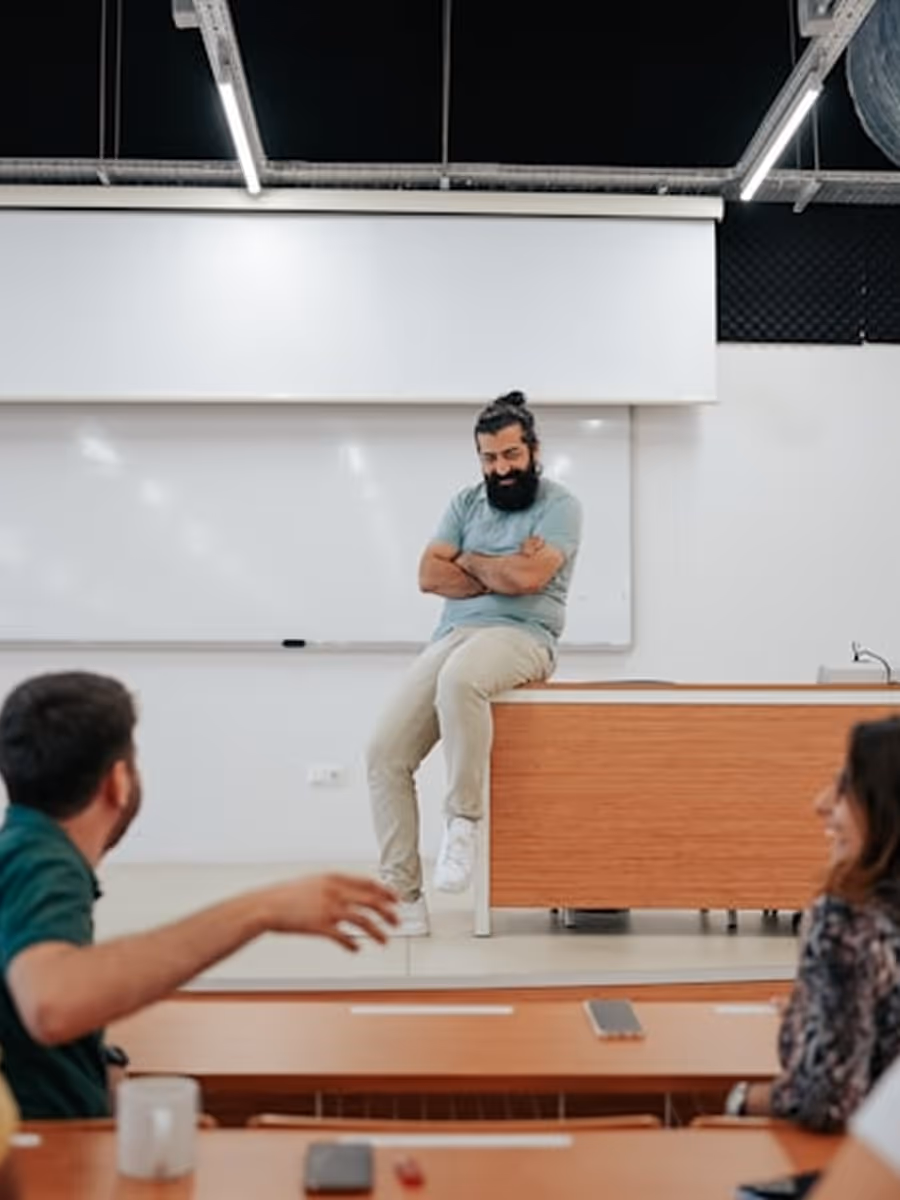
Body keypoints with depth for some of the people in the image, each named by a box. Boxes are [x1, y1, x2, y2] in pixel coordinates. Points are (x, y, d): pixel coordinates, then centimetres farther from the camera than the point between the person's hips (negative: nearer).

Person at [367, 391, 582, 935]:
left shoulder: (560, 505, 1)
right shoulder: (466, 502, 17)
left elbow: (527, 577, -15)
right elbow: (430, 575, 6)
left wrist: (471, 562, 2)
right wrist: (501, 573, -4)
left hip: (520, 636, -6)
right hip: (453, 635, 6)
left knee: (459, 679, -41)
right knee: (385, 754, -11)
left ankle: (464, 818, -21)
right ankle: (404, 899, -4)